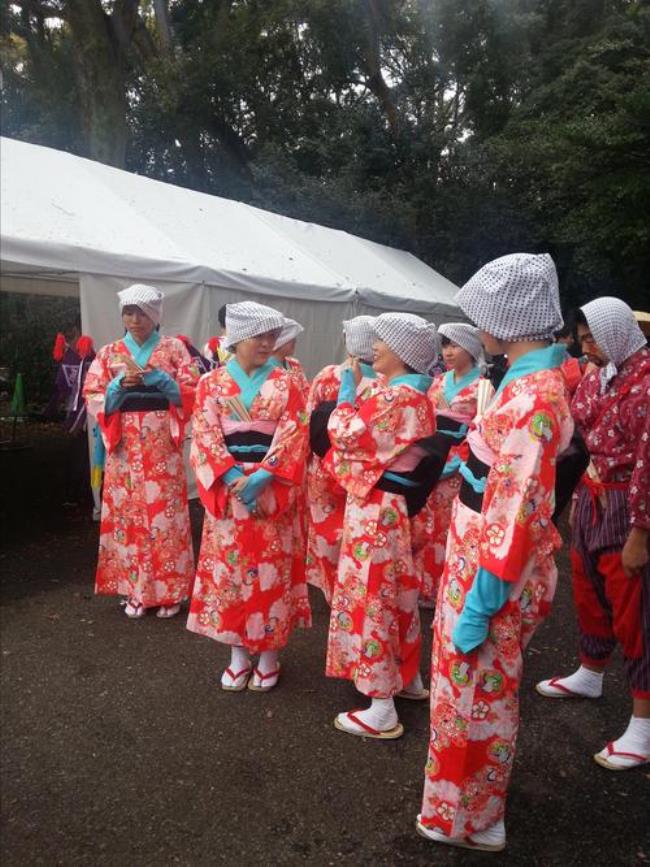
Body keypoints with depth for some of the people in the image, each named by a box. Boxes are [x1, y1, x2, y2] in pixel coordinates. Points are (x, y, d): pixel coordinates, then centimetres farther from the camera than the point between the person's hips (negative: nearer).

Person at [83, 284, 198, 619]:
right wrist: (121, 384, -13)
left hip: (162, 443, -2)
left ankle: (168, 591, 10)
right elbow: (93, 398, 4)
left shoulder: (173, 348, 5)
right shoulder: (109, 352, 10)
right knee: (128, 512, 3)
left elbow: (191, 391, -2)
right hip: (124, 444, 2)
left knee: (164, 512, -2)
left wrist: (152, 377, -13)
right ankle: (135, 590, 15)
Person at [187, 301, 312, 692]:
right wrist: (235, 479, -15)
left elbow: (293, 438, -6)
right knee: (229, 567, 6)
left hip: (272, 490, -1)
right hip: (228, 488, 1)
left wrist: (259, 478, -17)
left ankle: (269, 654, 19)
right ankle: (239, 652, 22)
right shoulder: (212, 383, 4)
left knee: (270, 570, 3)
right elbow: (205, 438, -3)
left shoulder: (284, 384, 2)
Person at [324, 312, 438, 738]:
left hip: (377, 509, -10)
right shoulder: (416, 394, 10)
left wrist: (349, 389, -7)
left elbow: (347, 435, -19)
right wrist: (363, 389, 11)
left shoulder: (394, 396, -21)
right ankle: (409, 678, 38)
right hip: (398, 504, 10)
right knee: (398, 592, 21)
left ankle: (382, 711, 10)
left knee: (373, 597, -1)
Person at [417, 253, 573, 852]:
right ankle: (472, 793, 50)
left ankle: (470, 819, 35)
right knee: (478, 691, 27)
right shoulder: (536, 380, 4)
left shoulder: (530, 398, -27)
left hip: (493, 574, -9)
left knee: (476, 696, 11)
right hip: (481, 560, 9)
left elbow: (514, 518, -27)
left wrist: (478, 608, -21)